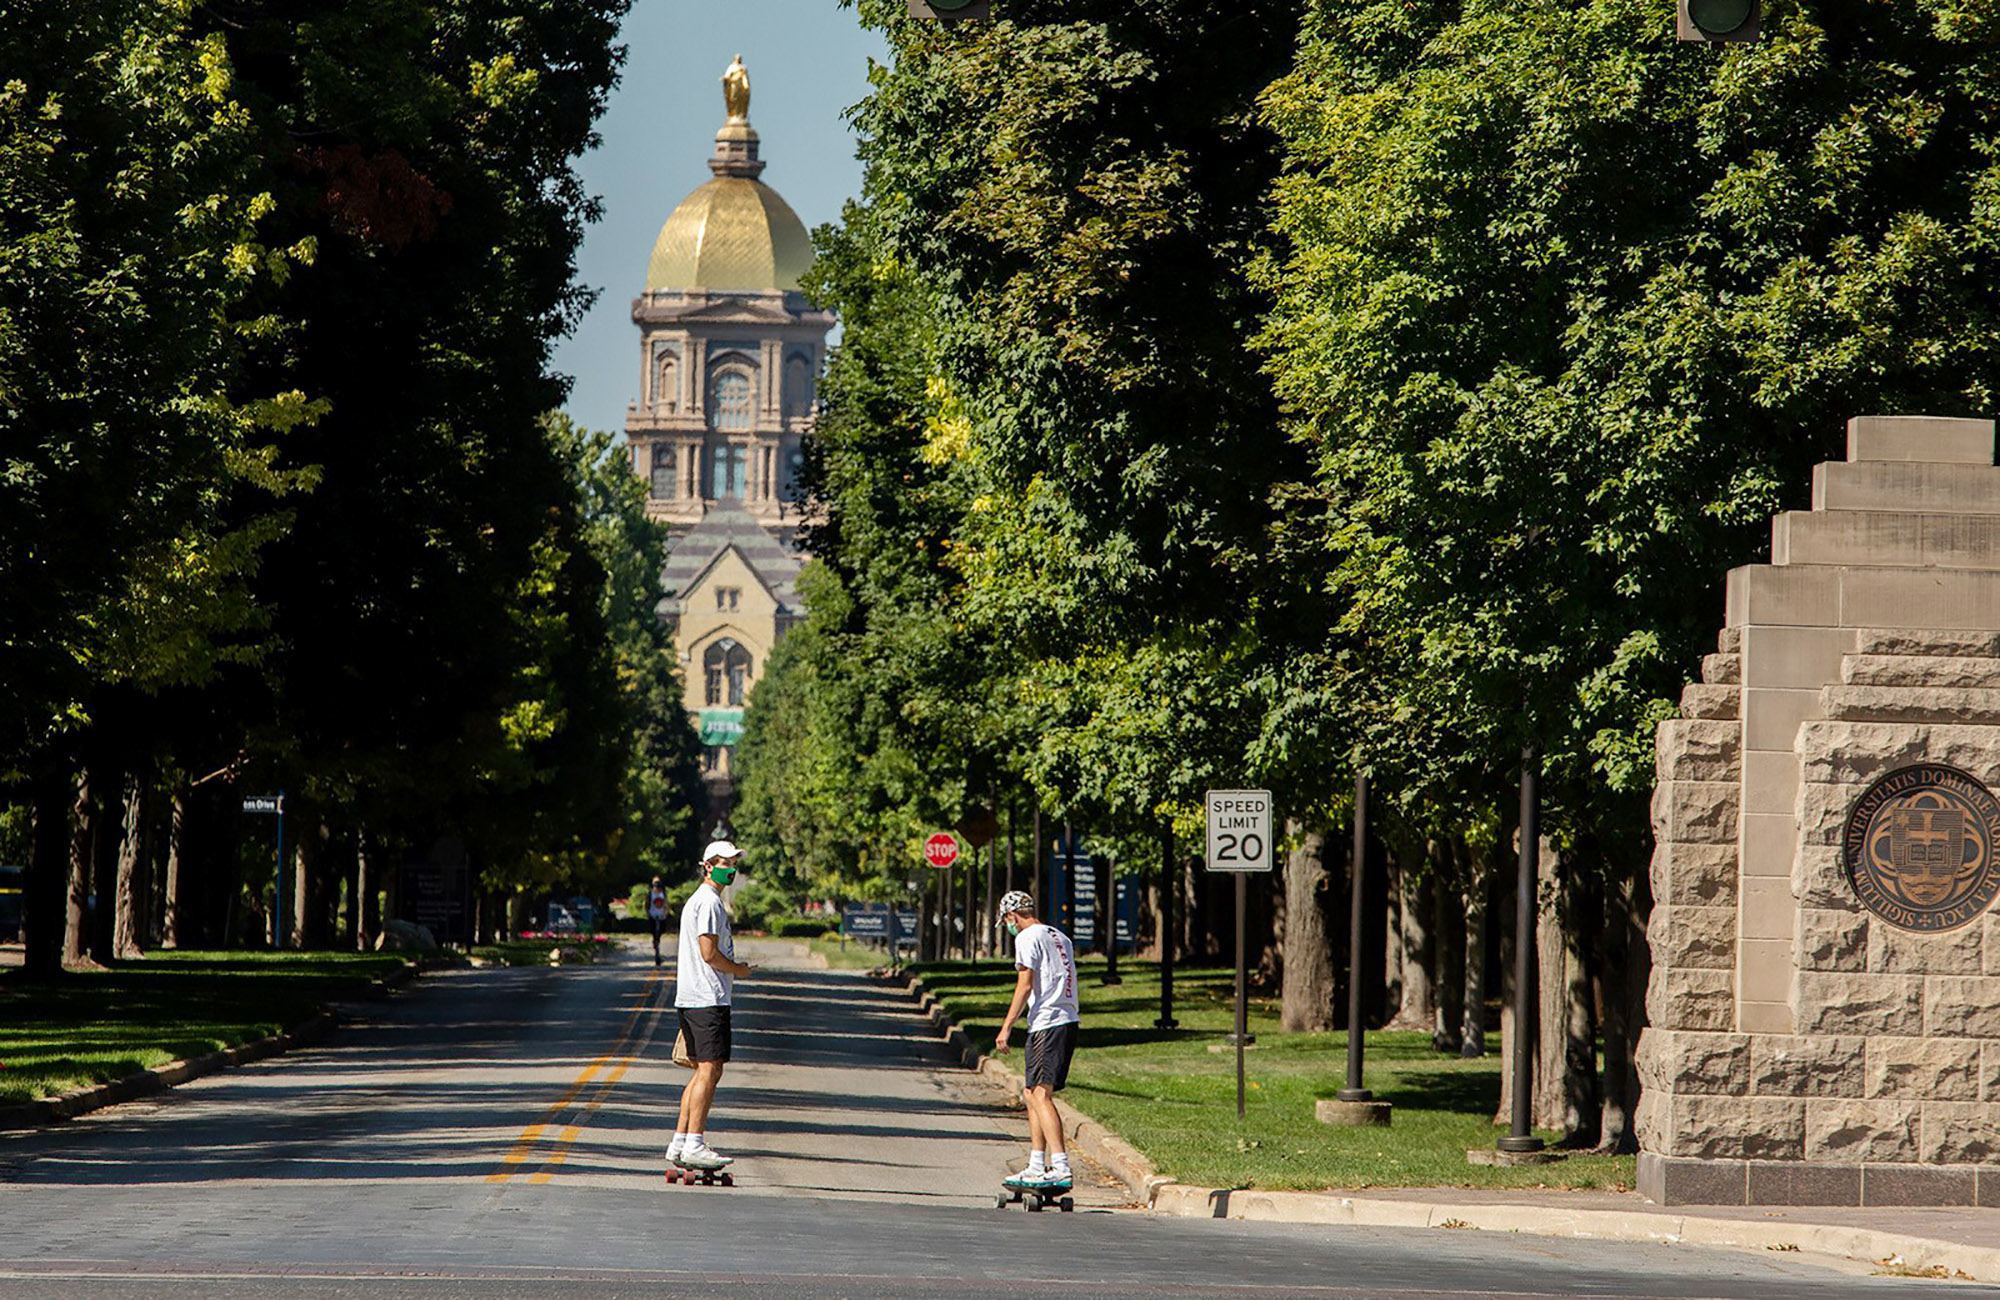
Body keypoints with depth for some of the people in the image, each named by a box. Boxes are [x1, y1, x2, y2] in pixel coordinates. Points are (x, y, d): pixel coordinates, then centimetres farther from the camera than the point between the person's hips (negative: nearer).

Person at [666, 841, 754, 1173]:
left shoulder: (696, 901, 22)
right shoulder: (710, 902, -11)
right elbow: (709, 953, -17)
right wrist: (738, 970, -2)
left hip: (690, 997, 10)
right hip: (708, 998, -10)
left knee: (704, 1071, 12)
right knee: (710, 1070, -12)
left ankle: (679, 1143, 11)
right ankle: (693, 1144, -15)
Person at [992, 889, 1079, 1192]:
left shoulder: (1028, 938, -4)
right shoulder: (1061, 938, 22)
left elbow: (1025, 985, -12)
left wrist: (1006, 1028, -13)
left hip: (1046, 1023, -9)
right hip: (1068, 1020, 9)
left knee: (1041, 1095, -15)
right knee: (1031, 1095, 16)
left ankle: (1060, 1169, -26)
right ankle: (1037, 1167, 17)